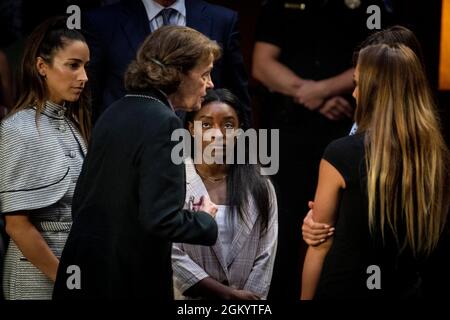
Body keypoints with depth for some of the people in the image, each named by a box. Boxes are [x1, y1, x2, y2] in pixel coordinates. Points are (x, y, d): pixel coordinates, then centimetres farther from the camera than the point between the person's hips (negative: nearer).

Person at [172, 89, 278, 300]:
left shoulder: (259, 188, 1)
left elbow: (264, 257, -2)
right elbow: (171, 256, -16)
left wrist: (248, 302, -14)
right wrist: (229, 294, -16)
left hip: (246, 298, 3)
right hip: (190, 298, -2)